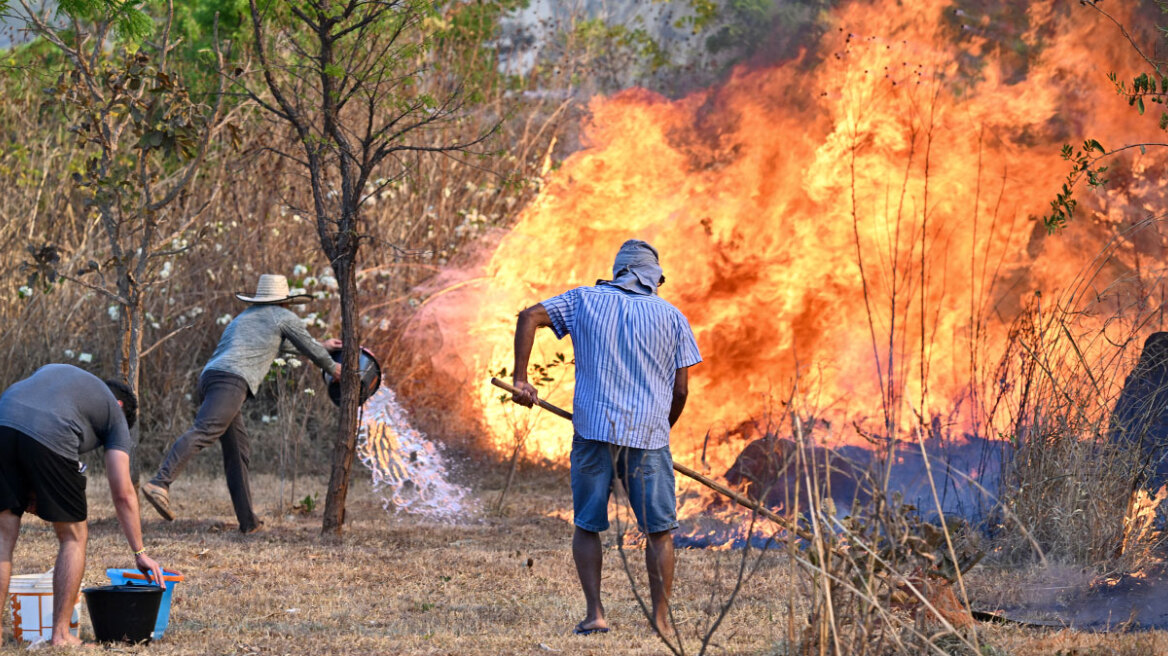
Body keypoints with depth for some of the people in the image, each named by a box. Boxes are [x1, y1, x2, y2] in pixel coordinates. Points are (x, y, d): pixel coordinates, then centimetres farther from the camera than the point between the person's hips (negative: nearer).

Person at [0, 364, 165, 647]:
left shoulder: (52, 370, 40)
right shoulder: (114, 412, 26)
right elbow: (123, 493, 19)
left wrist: (29, 490, 27)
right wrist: (140, 553, 23)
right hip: (49, 437, -3)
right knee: (73, 536, 16)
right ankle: (61, 635, 14)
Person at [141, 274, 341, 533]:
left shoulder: (243, 318, 38)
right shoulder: (283, 317, 15)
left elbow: (279, 343, 53)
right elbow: (309, 348, 23)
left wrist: (324, 346, 62)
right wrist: (333, 368, 43)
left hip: (209, 376, 8)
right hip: (232, 380, -8)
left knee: (238, 450, 12)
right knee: (202, 433, -24)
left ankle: (248, 520, 9)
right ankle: (160, 483, -43)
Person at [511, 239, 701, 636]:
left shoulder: (585, 300, 11)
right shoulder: (672, 317, 8)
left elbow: (530, 317, 1)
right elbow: (681, 389, 6)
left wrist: (520, 380, 1)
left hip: (593, 430, 1)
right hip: (648, 433, -1)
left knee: (587, 526, 12)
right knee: (660, 531, 9)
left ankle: (594, 614, 2)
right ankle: (660, 618, 6)